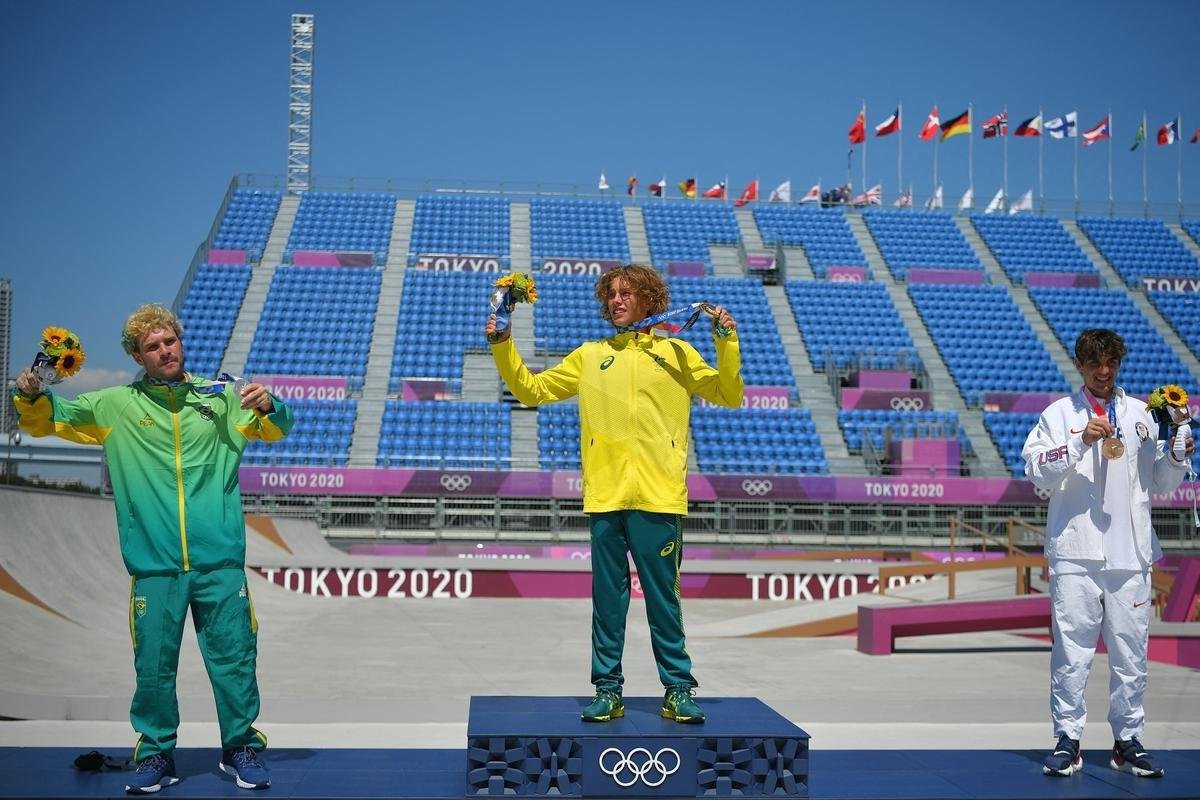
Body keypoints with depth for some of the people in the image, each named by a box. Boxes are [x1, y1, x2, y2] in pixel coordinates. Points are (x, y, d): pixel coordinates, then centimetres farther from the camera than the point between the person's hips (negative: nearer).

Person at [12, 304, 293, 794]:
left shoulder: (220, 397, 10)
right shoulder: (116, 405, 9)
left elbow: (275, 430, 13)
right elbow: (49, 419, 13)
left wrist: (268, 407, -10)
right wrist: (32, 396, -9)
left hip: (220, 561, 0)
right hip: (154, 565, 0)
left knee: (234, 657, 3)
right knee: (153, 665, 5)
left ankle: (241, 748, 19)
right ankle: (155, 754, 20)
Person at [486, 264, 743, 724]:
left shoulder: (677, 352, 11)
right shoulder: (590, 356, 16)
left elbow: (728, 396, 6)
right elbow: (531, 390, 16)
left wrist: (727, 342, -5)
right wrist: (502, 346, 7)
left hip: (659, 496, -2)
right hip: (604, 496, 2)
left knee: (663, 598, 1)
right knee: (607, 597, 6)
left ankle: (678, 690, 10)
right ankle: (608, 690, 14)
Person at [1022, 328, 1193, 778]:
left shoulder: (1142, 414, 12)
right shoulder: (1059, 414, 6)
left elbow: (1160, 485, 15)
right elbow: (1037, 471, -6)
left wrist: (1177, 459, -5)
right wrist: (1081, 443, -17)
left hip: (1130, 553, 2)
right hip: (1076, 553, -2)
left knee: (1131, 652, 7)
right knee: (1071, 649, 0)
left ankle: (1128, 741, 18)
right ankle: (1068, 740, 9)